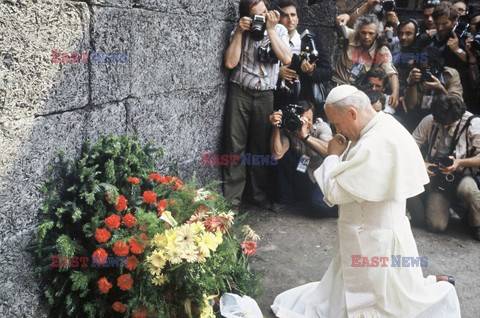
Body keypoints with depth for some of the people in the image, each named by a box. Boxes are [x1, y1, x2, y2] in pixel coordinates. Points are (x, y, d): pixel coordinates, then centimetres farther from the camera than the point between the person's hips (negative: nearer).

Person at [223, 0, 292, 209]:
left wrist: (270, 29, -13)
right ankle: (231, 197, 6)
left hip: (265, 96, 0)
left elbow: (286, 59, -14)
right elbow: (230, 63, -8)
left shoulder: (279, 30, 2)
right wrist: (240, 32, -11)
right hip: (239, 92, 0)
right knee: (235, 146, 1)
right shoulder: (239, 31, 4)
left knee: (261, 146, 6)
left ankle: (261, 195, 17)